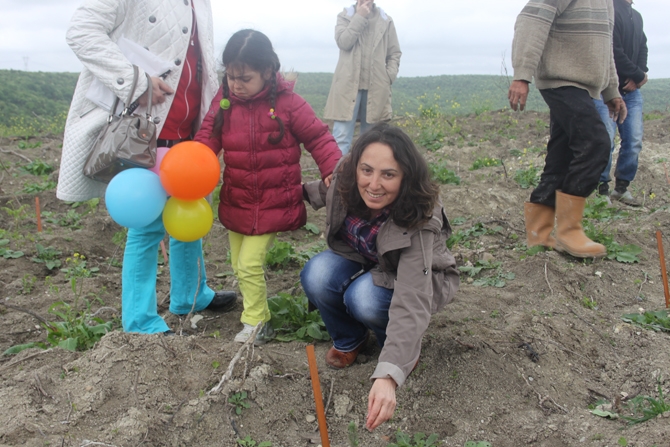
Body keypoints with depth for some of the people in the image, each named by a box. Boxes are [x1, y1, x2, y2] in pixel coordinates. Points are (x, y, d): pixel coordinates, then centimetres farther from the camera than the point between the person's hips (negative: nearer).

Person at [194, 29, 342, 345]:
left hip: (272, 206, -5)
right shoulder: (224, 101, 0)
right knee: (239, 265, 15)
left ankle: (256, 323, 10)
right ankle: (256, 312, 35)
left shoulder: (287, 103, -11)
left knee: (249, 264, -9)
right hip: (235, 203, 6)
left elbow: (318, 138, -5)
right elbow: (207, 139, -3)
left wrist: (333, 170, -19)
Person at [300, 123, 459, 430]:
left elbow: (412, 301, -46)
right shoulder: (344, 183, -25)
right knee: (317, 274, -27)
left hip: (417, 277, -4)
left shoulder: (418, 222, -38)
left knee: (364, 298, -35)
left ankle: (407, 347, -2)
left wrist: (389, 376, -54)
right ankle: (349, 341, 2)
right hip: (362, 263, 4)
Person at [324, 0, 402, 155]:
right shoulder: (345, 16, 8)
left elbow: (394, 54, 12)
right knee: (342, 136, -7)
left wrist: (389, 76, -2)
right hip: (349, 85, -2)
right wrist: (359, 17, -7)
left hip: (376, 88, 2)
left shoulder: (386, 21, 10)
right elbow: (343, 42, -10)